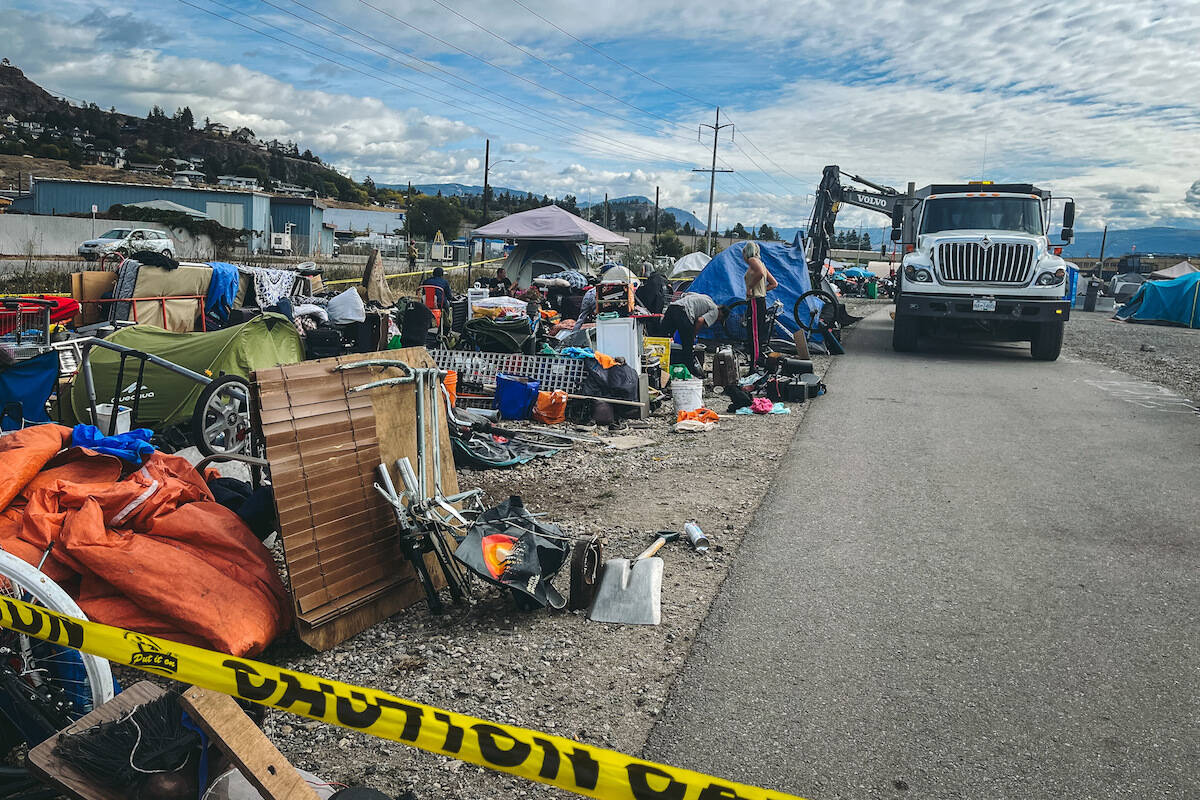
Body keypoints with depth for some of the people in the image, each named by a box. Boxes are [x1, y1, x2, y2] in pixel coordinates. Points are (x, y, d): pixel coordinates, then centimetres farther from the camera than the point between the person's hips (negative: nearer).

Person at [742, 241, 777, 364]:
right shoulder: (761, 263, 23)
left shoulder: (753, 260, -5)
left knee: (755, 335, -13)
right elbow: (774, 283, 23)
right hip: (762, 300, 10)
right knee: (761, 335, 12)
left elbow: (760, 273, -26)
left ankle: (755, 365, -16)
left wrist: (750, 287, -17)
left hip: (755, 301, -10)